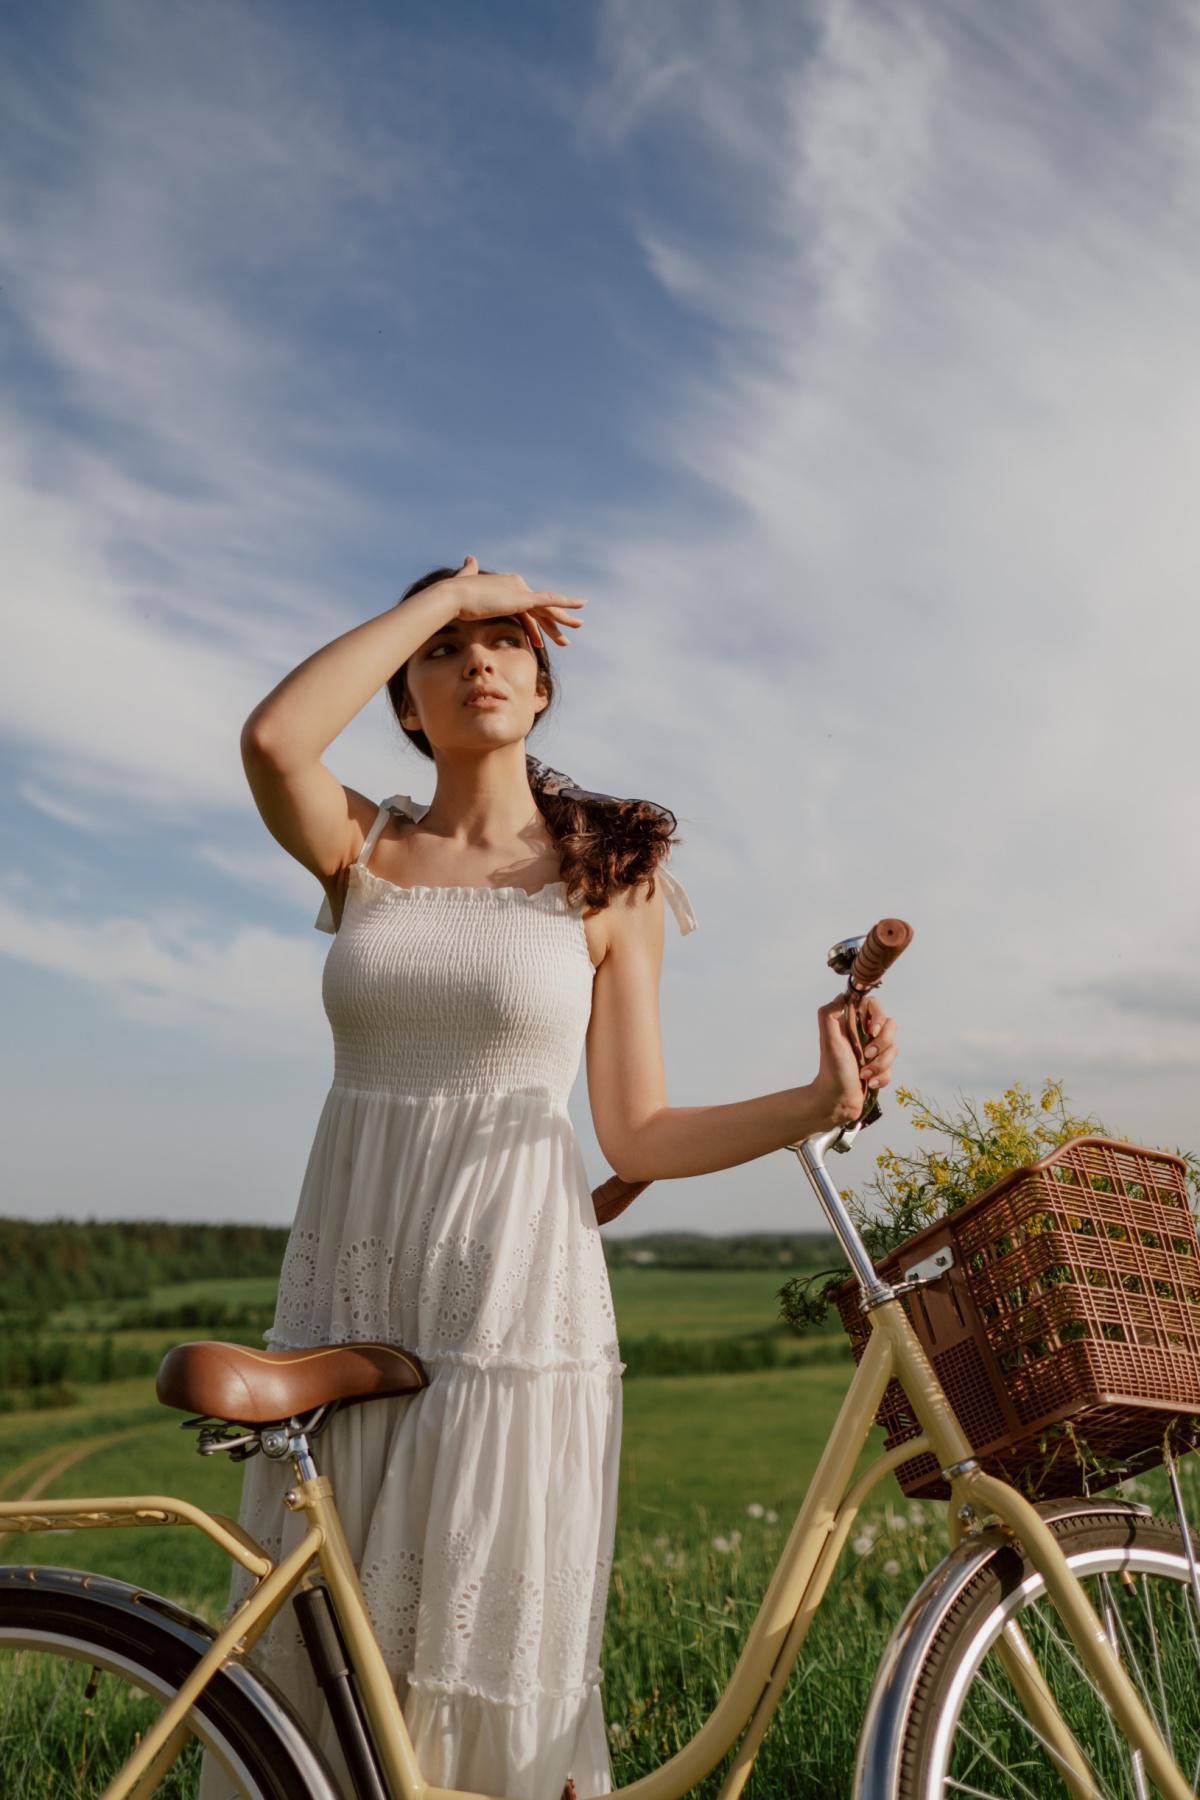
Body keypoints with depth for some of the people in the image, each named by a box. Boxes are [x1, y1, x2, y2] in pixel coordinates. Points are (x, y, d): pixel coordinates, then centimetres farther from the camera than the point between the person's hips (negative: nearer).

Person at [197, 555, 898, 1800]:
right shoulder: (362, 848, 7)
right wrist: (444, 593, -7)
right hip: (345, 1293, 2)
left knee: (493, 1666, 4)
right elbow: (272, 739, -16)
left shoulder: (605, 876, 3)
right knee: (317, 1666, 10)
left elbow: (635, 1137, 1)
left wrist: (825, 1098, -13)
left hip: (514, 1293, -2)